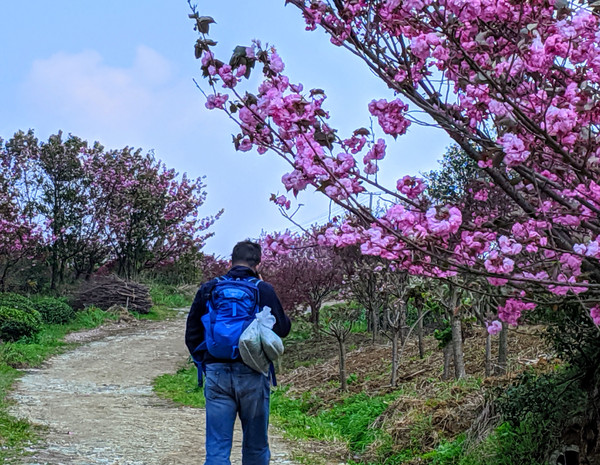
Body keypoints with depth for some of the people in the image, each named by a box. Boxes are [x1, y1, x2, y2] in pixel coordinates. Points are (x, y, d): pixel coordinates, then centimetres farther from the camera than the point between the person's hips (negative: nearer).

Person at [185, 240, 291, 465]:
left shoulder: (208, 289, 5)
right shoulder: (264, 290, -4)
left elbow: (192, 334, 9)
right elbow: (282, 328, 4)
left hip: (216, 373, 2)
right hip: (252, 376, -1)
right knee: (255, 446, 14)